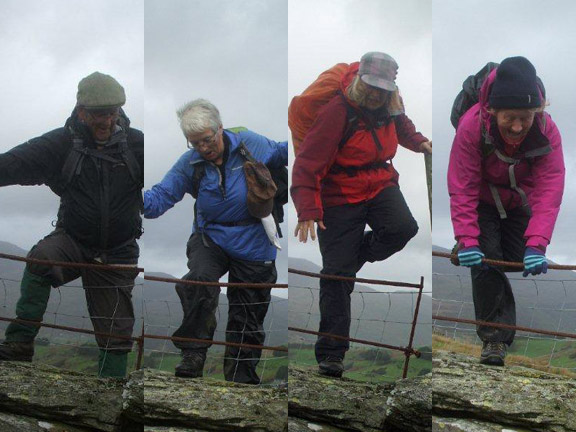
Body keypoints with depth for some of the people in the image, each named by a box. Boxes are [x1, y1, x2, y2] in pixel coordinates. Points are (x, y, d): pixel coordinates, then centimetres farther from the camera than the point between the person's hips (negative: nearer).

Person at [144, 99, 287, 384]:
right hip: (211, 238, 0)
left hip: (253, 244, 0)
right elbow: (161, 196, -10)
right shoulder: (190, 164, -3)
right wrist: (142, 201, -31)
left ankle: (242, 377, 27)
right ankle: (193, 355, -19)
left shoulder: (250, 144, -4)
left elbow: (280, 153, 13)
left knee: (247, 317, 9)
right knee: (200, 280, -33)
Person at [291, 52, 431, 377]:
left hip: (380, 185, 5)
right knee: (337, 272, -7)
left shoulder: (390, 106, -1)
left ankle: (355, 255, 6)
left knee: (404, 228, -25)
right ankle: (331, 353, 3)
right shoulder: (338, 110, -21)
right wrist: (308, 211, -30)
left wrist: (419, 142, 15)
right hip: (339, 196, -5)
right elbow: (309, 162, -23)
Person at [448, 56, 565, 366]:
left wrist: (536, 244, -43)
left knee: (521, 265, 1)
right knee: (485, 262, -17)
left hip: (519, 205, 2)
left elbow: (548, 191, -32)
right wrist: (466, 240, -39)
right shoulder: (472, 125, -34)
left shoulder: (547, 131, -29)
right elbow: (462, 188, -31)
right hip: (482, 204, -2)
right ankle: (494, 339, -9)